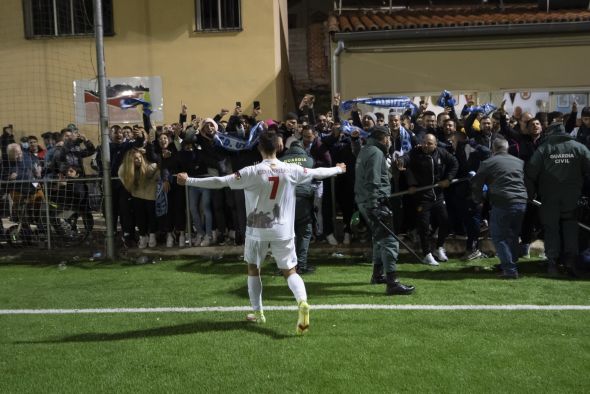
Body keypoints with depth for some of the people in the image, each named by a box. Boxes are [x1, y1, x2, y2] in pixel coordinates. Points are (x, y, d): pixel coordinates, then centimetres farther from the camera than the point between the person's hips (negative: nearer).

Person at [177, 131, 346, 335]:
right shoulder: (291, 170, -6)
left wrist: (188, 181, -8)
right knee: (290, 271, 8)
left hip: (257, 230, -1)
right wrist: (338, 169, 27)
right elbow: (317, 172, 9)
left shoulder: (252, 172, -13)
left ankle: (257, 312, 25)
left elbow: (219, 182, -15)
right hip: (283, 230, 2)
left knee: (253, 268, 20)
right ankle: (302, 302, -20)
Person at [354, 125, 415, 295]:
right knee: (389, 241, -11)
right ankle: (392, 283, -13)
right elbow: (372, 182, -21)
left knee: (380, 237, 22)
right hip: (375, 202, -11)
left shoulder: (365, 150, 17)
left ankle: (377, 274, 32)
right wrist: (374, 208, -23)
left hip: (365, 201, 11)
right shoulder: (376, 153, -13)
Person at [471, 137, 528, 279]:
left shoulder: (487, 163, 3)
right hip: (521, 203, 5)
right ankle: (512, 263, 26)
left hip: (502, 204, -5)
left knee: (498, 236, 3)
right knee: (513, 235, 19)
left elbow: (476, 184, 4)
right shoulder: (520, 162, 16)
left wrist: (478, 200, 19)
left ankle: (510, 269, -4)